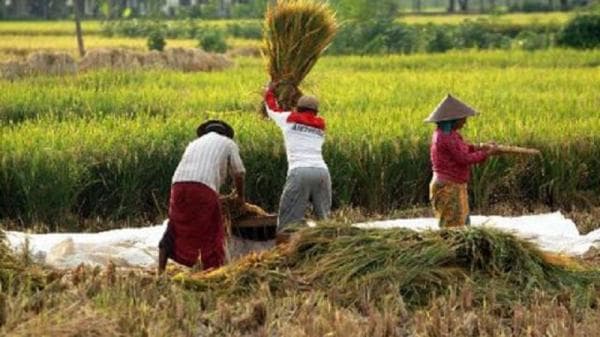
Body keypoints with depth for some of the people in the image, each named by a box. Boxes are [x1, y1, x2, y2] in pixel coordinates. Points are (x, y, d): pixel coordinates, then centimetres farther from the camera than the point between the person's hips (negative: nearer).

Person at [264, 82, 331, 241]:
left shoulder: (289, 119, 14)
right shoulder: (321, 125, 23)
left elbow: (272, 108, 33)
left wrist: (269, 91, 51)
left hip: (300, 172, -4)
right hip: (322, 171, 4)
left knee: (287, 222, -6)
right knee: (324, 219, 11)